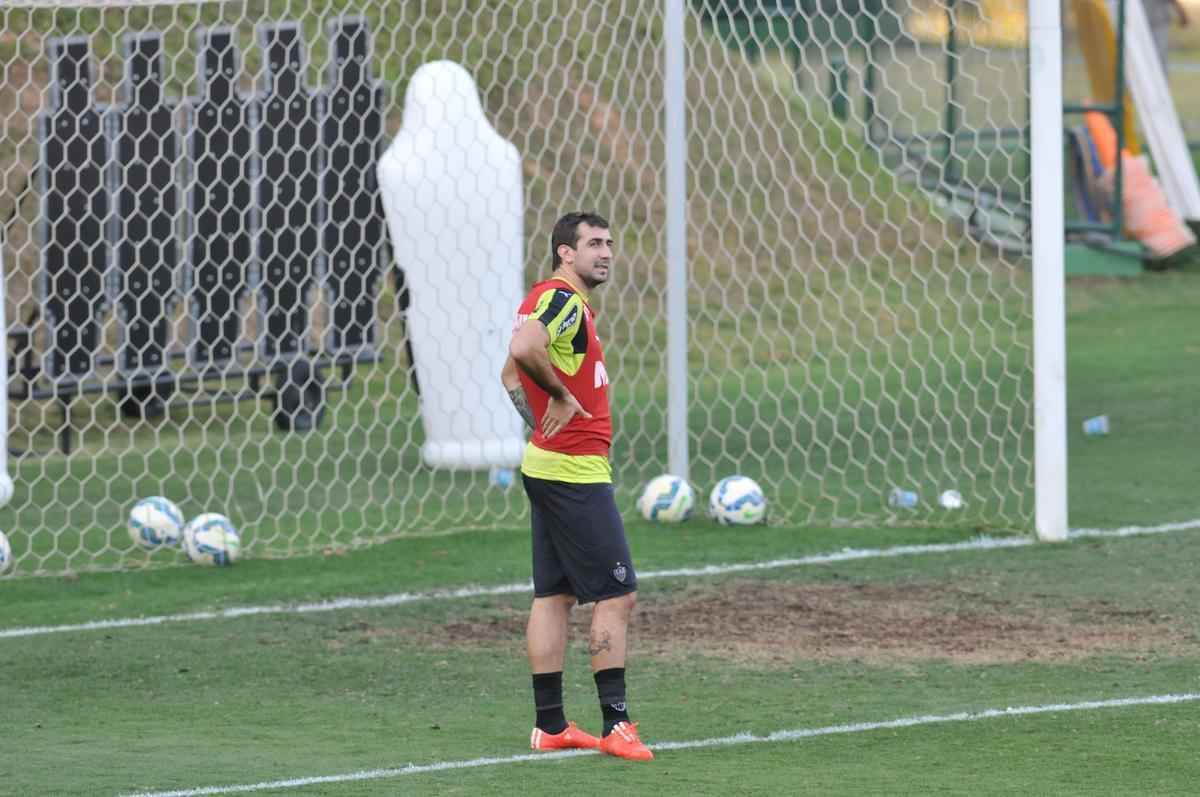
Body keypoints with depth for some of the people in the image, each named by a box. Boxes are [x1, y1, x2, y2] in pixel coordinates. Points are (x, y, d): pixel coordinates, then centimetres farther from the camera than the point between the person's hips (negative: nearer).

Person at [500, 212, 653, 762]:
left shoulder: (550, 299, 17)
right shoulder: (564, 300, -15)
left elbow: (512, 374, 24)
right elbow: (525, 348, -35)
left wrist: (543, 422, 14)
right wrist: (560, 393, -19)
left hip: (548, 465, 10)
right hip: (576, 471, -10)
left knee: (554, 594, 11)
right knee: (617, 593, -8)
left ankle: (550, 725, 13)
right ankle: (616, 725, -9)